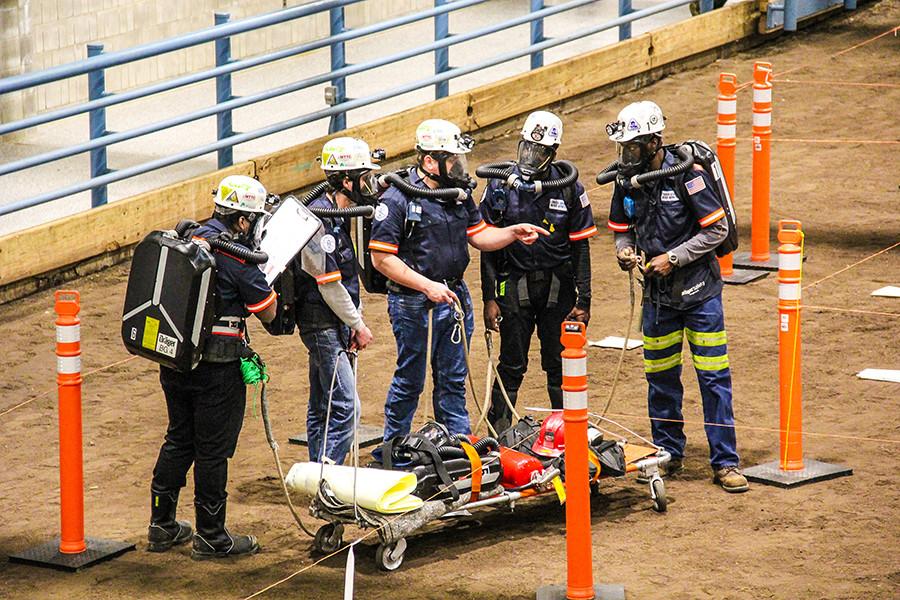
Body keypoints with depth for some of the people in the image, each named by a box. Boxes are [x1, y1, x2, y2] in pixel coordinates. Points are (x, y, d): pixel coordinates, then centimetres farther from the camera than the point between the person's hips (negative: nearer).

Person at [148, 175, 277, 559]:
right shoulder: (236, 256, -16)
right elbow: (267, 311, -8)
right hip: (217, 368, -7)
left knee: (178, 440, 18)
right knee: (212, 451, 3)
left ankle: (161, 527, 24)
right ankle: (211, 538, 11)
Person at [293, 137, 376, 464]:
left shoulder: (337, 216, 12)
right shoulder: (321, 220, -20)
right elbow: (329, 284, -20)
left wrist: (355, 321, 13)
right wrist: (358, 325, -11)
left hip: (333, 324, 10)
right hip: (323, 324, -10)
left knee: (323, 407, 14)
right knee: (345, 407, -12)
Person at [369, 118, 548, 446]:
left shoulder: (459, 193, 6)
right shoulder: (397, 198, -16)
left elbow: (479, 235, 13)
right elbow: (381, 258, -17)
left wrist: (513, 232, -6)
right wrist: (428, 287, -21)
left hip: (454, 297, 6)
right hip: (413, 304, -6)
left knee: (453, 379, 14)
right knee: (410, 380, 5)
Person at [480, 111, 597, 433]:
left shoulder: (569, 189, 0)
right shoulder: (501, 186, -1)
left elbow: (580, 247, 3)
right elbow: (488, 246, 2)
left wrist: (584, 300, 0)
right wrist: (489, 298, -2)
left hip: (557, 287, 1)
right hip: (514, 283, -1)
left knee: (559, 365, 5)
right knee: (512, 366, 2)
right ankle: (498, 432, 10)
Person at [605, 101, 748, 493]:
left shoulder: (687, 175, -16)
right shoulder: (627, 180, 1)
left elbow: (717, 228, -13)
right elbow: (622, 227, 14)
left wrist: (672, 258, -17)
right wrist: (624, 250, -9)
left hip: (698, 289, -5)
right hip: (658, 294, 5)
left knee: (714, 377, -4)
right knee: (660, 377, 11)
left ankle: (725, 462, 1)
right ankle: (668, 454, 25)